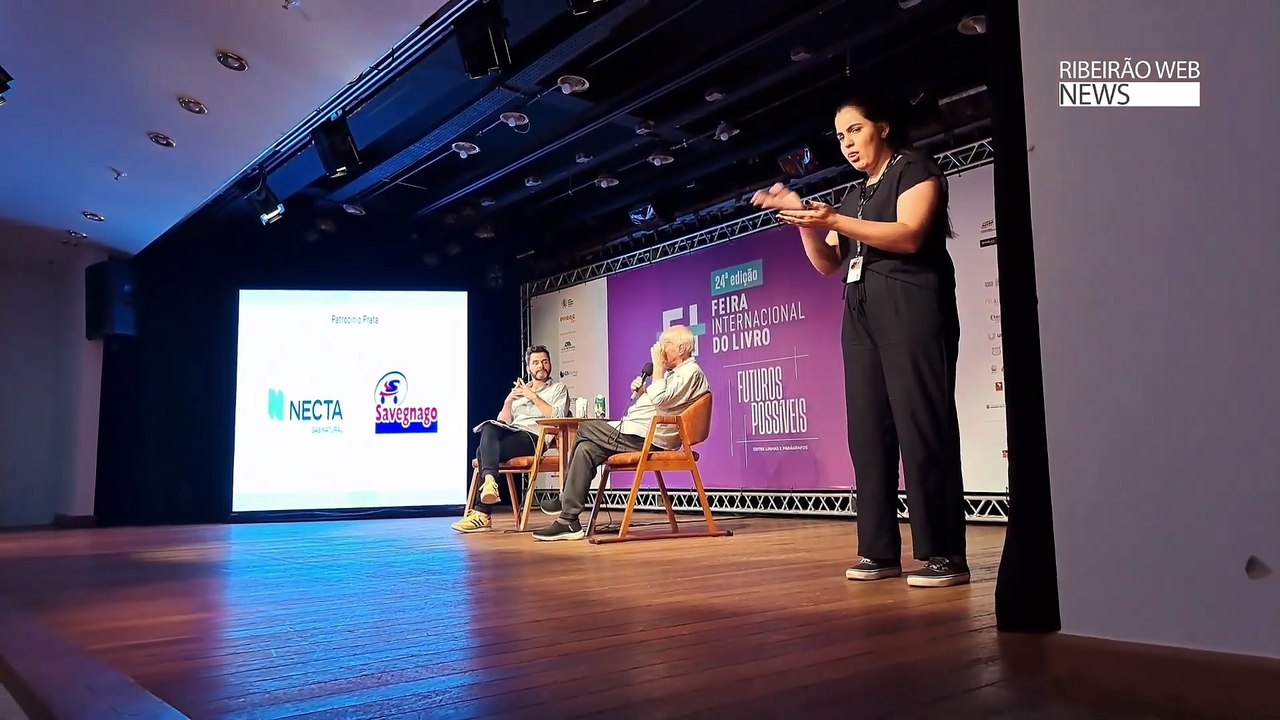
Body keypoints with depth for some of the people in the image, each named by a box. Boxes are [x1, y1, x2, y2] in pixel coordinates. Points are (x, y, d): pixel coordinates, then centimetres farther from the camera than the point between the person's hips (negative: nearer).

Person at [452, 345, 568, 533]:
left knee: (484, 451, -28)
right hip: (510, 433, 5)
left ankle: (482, 514, -34)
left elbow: (557, 417, -5)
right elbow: (502, 422, 20)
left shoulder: (558, 389, 15)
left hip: (534, 437, -5)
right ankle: (489, 481, -51)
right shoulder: (519, 390, 30)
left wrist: (533, 396, -6)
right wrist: (508, 402, 2)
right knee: (489, 428, -32)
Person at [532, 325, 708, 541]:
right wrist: (641, 392, 6)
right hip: (638, 435, 10)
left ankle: (566, 499, 4)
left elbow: (660, 400, -24)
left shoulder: (691, 373, -9)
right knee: (586, 448, 2)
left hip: (645, 439, -10)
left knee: (584, 430, -8)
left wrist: (658, 365, -14)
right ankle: (569, 520, 2)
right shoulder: (675, 372, 23)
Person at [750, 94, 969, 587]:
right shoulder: (855, 197, 25)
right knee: (868, 430, -1)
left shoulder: (914, 170, 5)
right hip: (860, 314, 7)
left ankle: (945, 555, -10)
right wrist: (803, 216, 4)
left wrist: (833, 221, -20)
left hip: (909, 307, -7)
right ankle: (879, 550, 1)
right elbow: (827, 263, 19)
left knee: (921, 425, -12)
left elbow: (908, 235, -12)